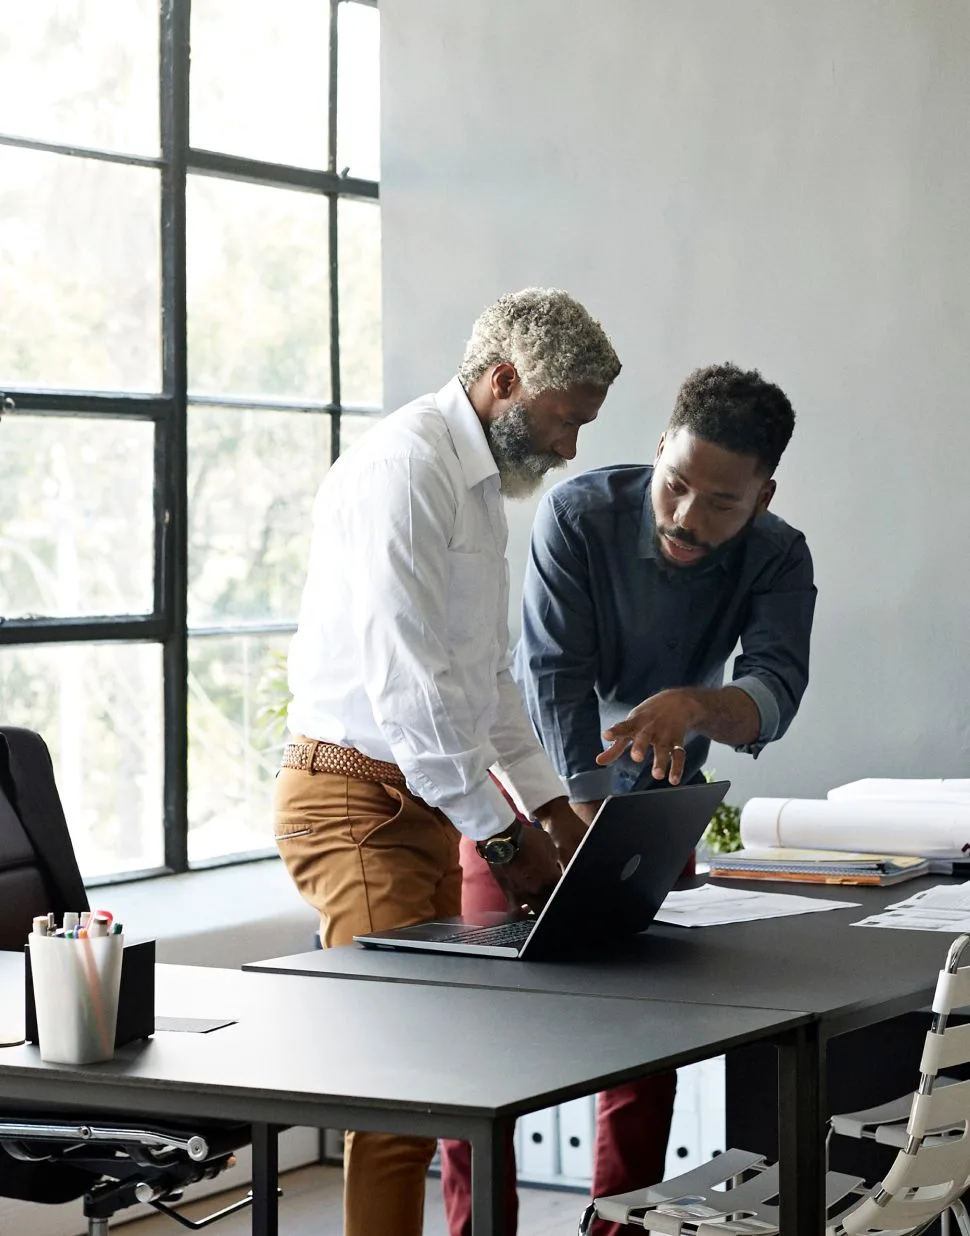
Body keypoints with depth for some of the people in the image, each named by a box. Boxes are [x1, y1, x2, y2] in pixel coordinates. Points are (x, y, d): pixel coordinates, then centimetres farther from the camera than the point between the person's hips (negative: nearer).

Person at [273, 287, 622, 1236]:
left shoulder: (481, 480, 17)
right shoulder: (406, 467, -15)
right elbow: (407, 681, -22)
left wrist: (550, 806, 15)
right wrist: (502, 833, -18)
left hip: (427, 802, 10)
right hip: (357, 802, -10)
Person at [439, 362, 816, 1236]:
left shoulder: (778, 559, -17)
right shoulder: (580, 515, -24)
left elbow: (774, 696, -32)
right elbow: (558, 683, -28)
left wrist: (694, 704, -54)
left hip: (657, 801, 2)